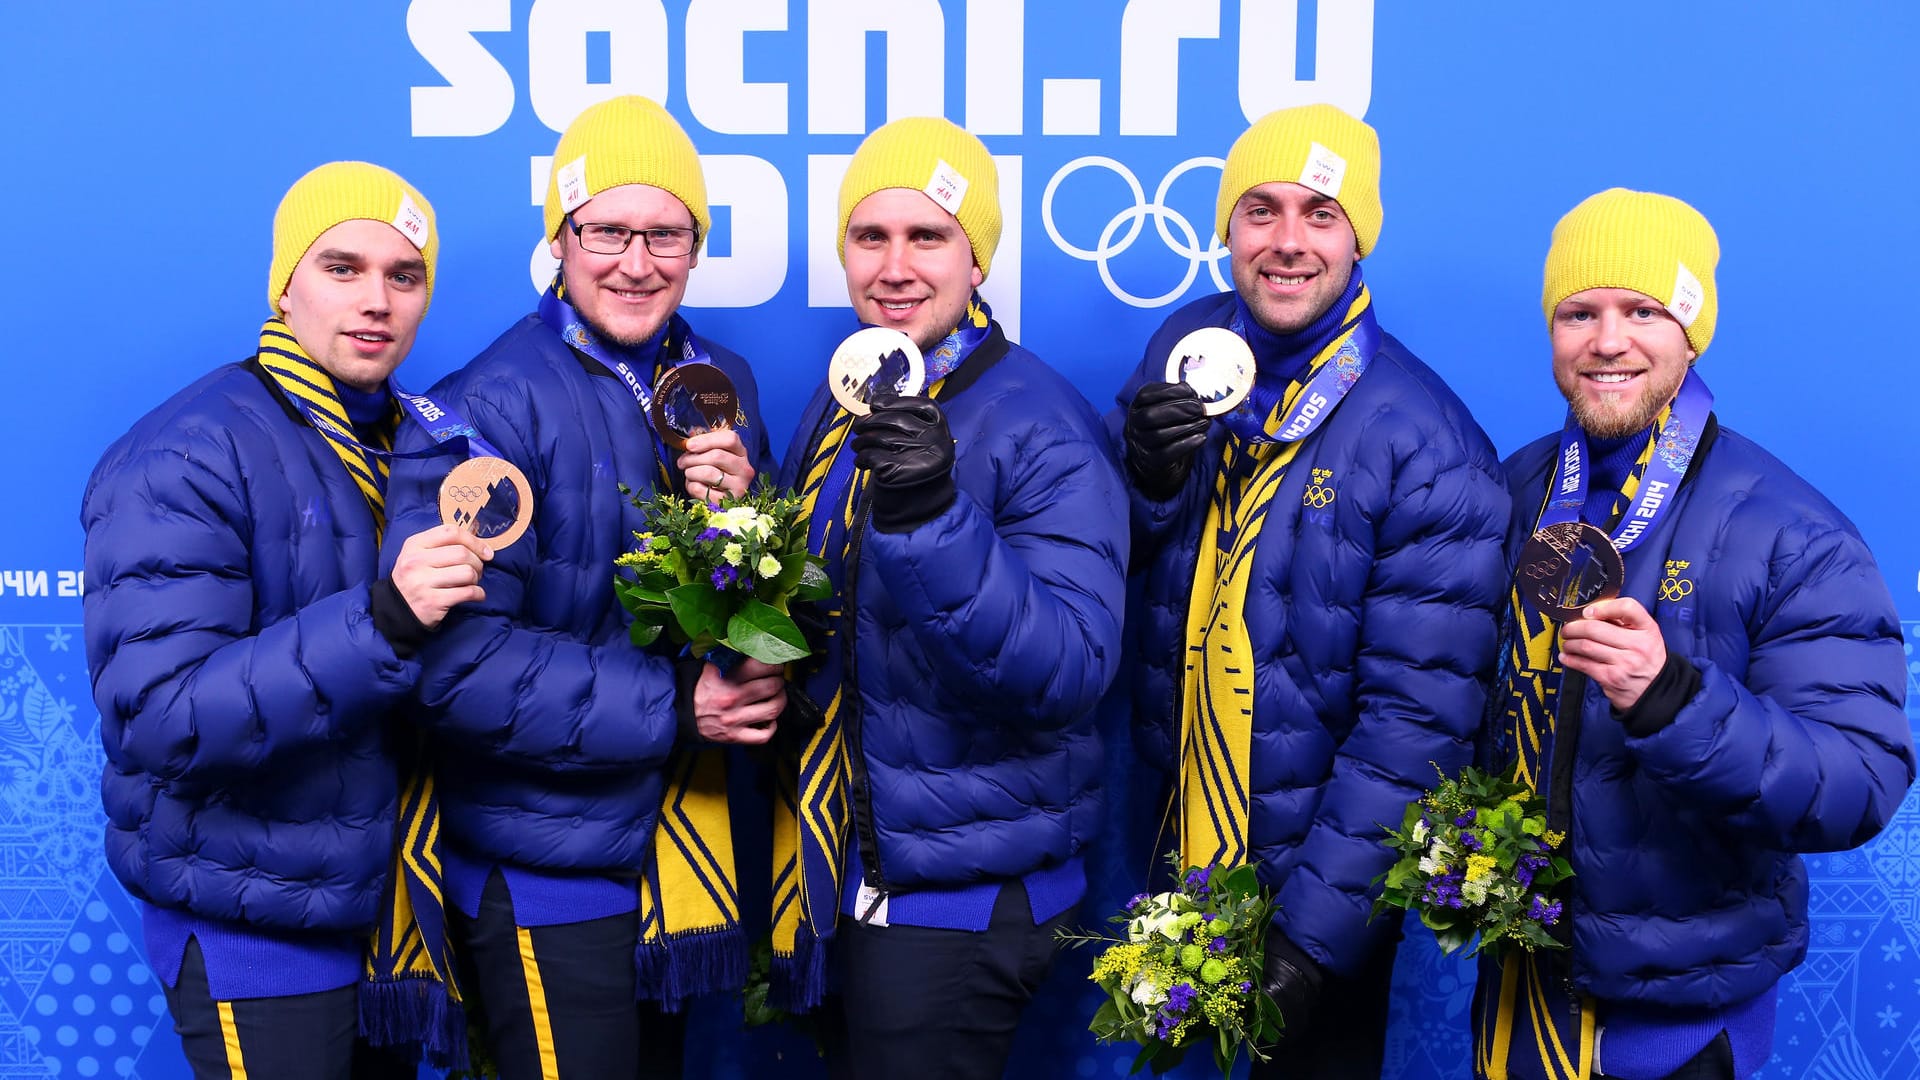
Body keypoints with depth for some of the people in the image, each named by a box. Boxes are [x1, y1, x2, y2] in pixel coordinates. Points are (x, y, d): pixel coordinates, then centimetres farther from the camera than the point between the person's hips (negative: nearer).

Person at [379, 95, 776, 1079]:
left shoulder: (723, 386, 4)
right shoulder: (488, 409, -17)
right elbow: (456, 659, -23)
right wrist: (673, 706, -21)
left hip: (685, 845, 7)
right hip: (547, 871, -6)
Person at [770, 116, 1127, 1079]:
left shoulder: (1044, 430, -18)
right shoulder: (841, 406, 5)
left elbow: (1071, 673, -29)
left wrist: (934, 517, -39)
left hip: (965, 898, -7)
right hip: (838, 869, 7)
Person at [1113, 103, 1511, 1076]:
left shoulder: (1426, 448, -20)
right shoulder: (1185, 351, -5)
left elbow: (1415, 724, -20)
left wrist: (1313, 933, -20)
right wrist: (1144, 481, -19)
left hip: (1321, 875, -4)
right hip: (1184, 847, 5)